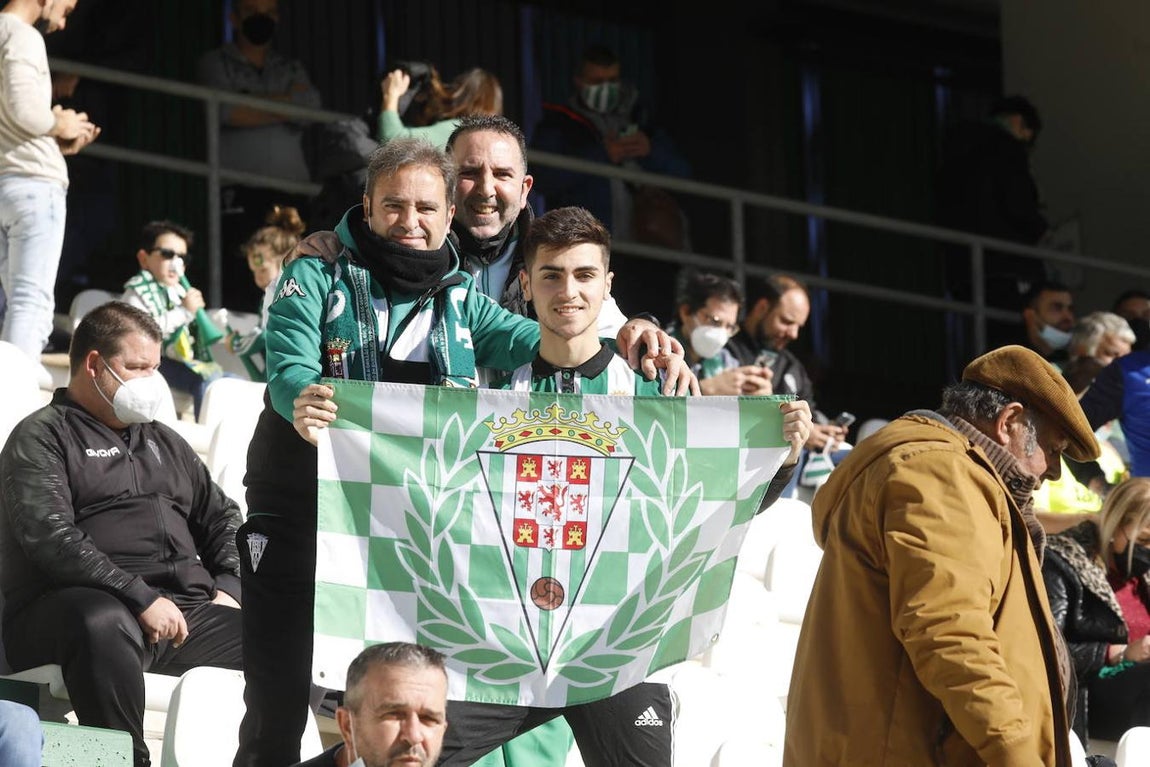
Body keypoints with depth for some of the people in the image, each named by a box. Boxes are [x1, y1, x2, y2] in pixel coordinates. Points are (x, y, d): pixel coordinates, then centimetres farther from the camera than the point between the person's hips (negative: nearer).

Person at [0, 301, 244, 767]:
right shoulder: (42, 438, 4)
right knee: (104, 626, -42)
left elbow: (222, 518, 30)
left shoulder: (162, 442, 29)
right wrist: (141, 598, -20)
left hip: (187, 608, 7)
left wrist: (229, 588, 8)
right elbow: (51, 537, -11)